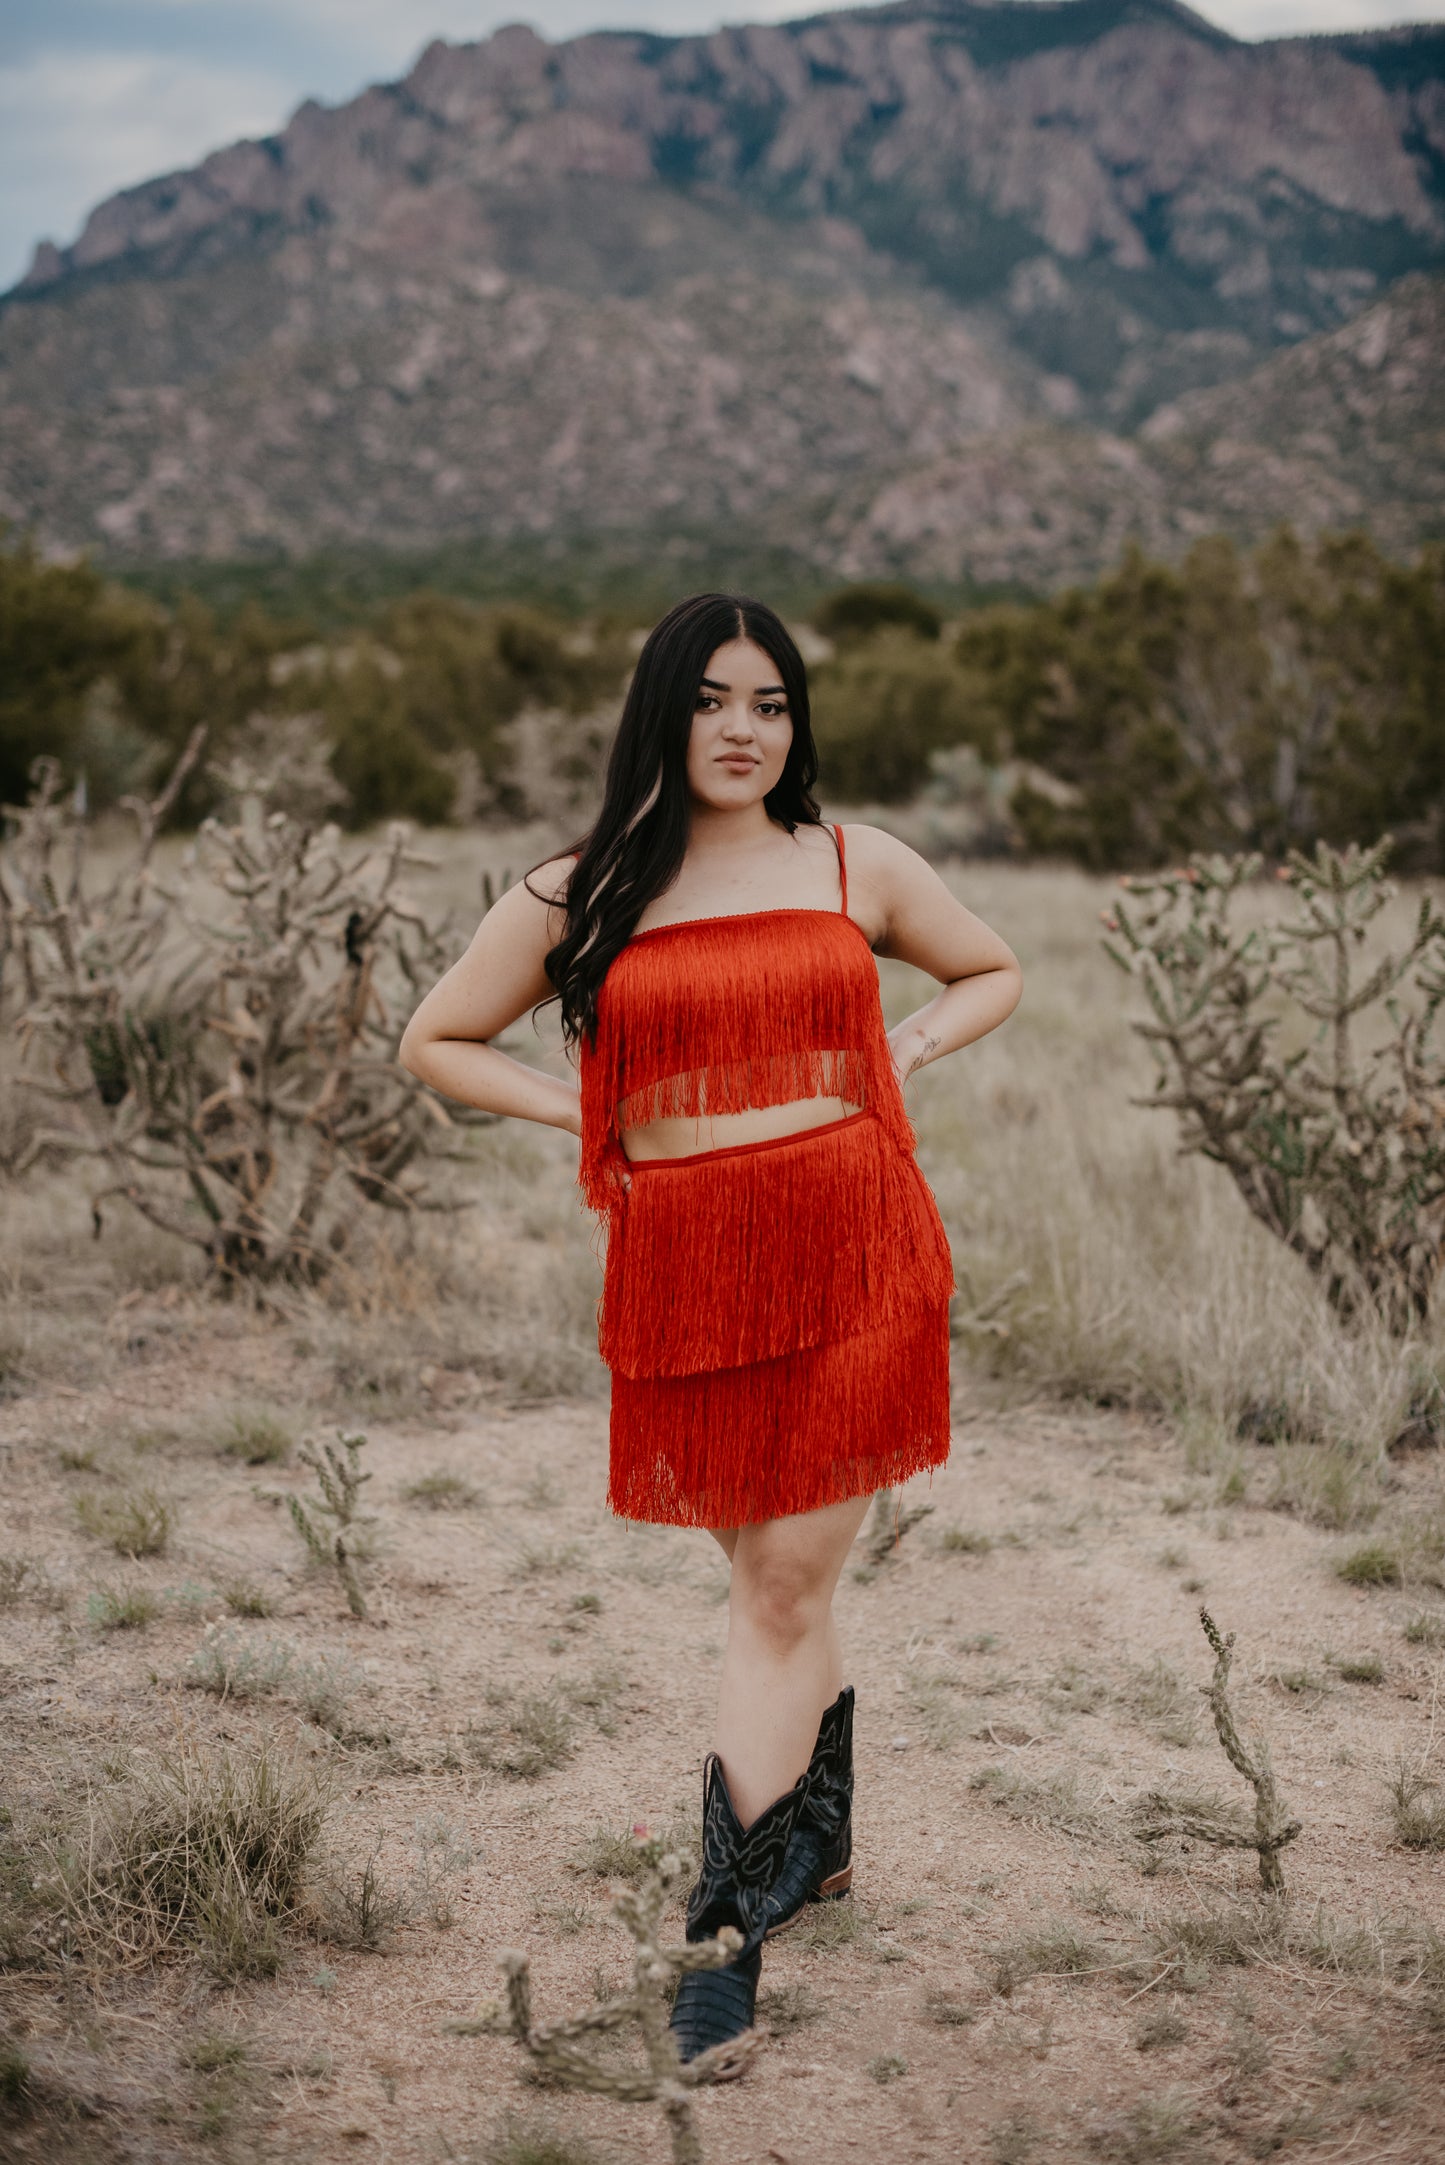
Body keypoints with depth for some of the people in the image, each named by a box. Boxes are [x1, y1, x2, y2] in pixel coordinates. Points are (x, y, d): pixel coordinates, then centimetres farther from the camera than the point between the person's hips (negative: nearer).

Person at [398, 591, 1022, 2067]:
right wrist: (588, 1118, 2)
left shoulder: (858, 867, 8)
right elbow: (435, 1041, 14)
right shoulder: (578, 898, 5)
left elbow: (994, 974, 23)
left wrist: (896, 1056, 6)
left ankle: (727, 1921, 4)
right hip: (687, 1270, 1)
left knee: (783, 1594, -3)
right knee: (777, 1583, 11)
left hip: (853, 1252, -1)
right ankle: (819, 1839, 34)